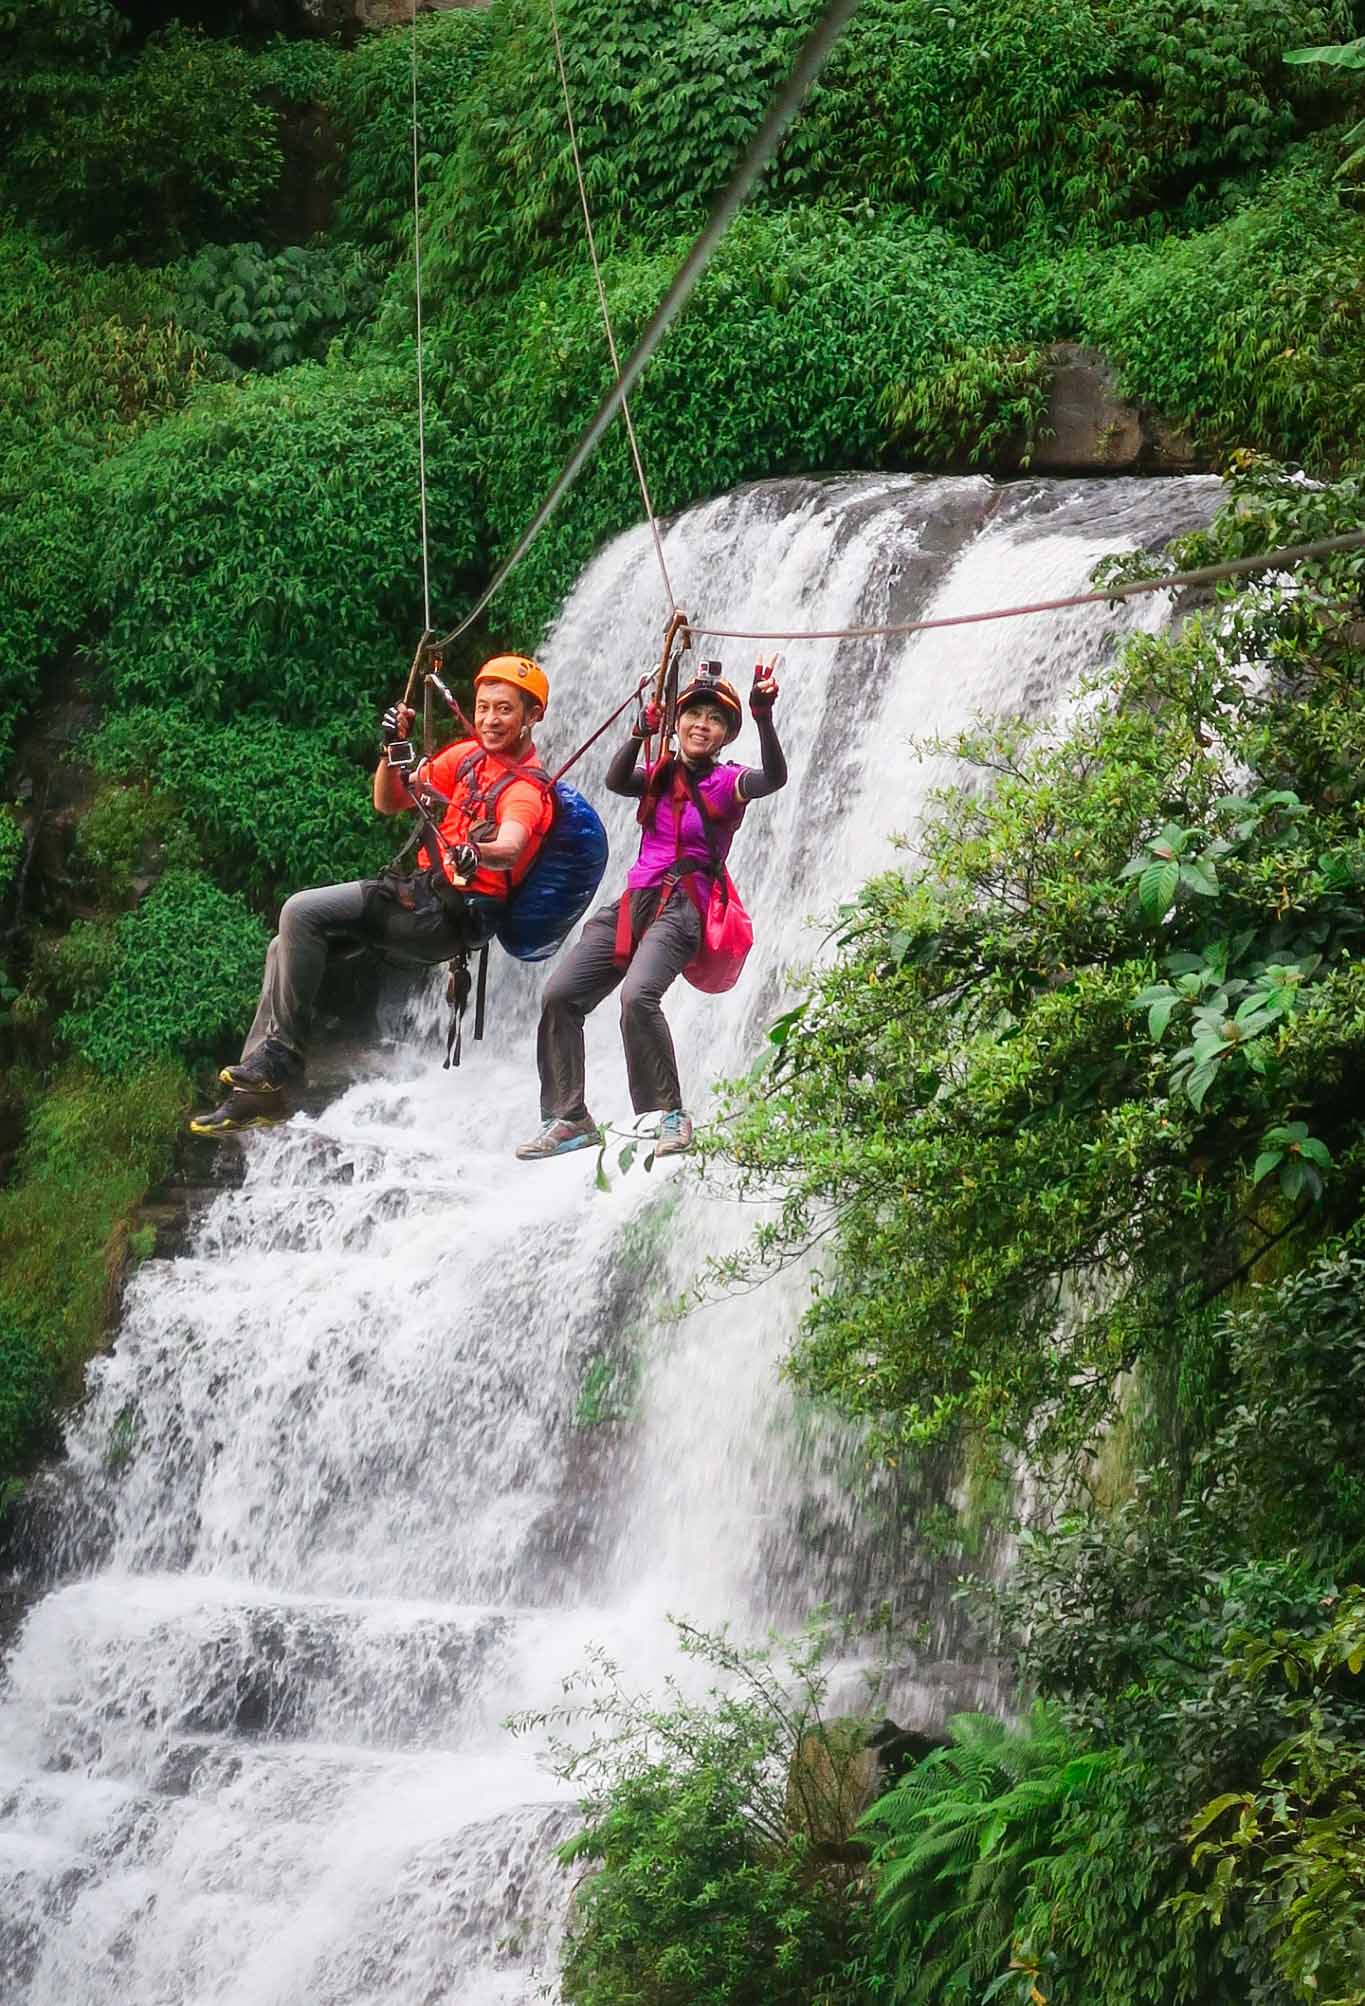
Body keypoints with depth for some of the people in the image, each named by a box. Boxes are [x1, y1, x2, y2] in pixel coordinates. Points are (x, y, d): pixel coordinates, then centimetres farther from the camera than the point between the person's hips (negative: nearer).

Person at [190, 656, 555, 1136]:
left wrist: (477, 854, -56)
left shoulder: (526, 788, -14)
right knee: (286, 948, 5)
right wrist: (394, 750, -2)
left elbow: (510, 848, -35)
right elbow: (388, 803, 16)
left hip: (448, 918, -9)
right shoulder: (468, 756, 12)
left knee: (301, 913, -20)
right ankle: (258, 1092, 5)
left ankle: (282, 1055, -15)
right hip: (423, 895, 9)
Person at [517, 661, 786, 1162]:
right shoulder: (660, 776, 13)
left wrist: (763, 718, -38)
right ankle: (568, 1119, 5)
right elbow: (615, 781, -8)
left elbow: (774, 777, -22)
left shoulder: (725, 782, 0)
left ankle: (669, 1116, -21)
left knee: (638, 993, -31)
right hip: (632, 903, 6)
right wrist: (642, 730, -23)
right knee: (560, 994, -4)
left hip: (682, 910, -6)